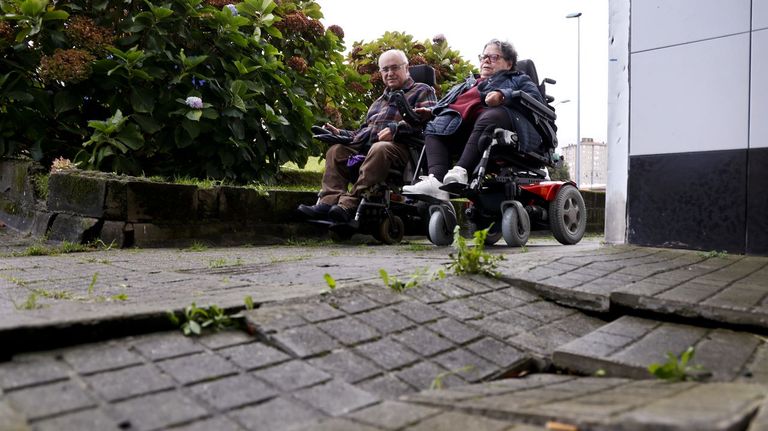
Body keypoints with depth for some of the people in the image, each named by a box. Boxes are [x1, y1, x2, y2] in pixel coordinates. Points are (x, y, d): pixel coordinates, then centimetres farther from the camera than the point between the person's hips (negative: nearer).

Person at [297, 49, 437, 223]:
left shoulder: (422, 91, 15)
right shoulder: (379, 102, 36)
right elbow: (365, 131, 35)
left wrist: (396, 129, -21)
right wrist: (340, 133, 17)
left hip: (399, 146, -7)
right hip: (366, 145, 7)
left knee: (379, 149, -38)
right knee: (336, 150, -13)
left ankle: (349, 205, -44)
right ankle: (329, 201, -29)